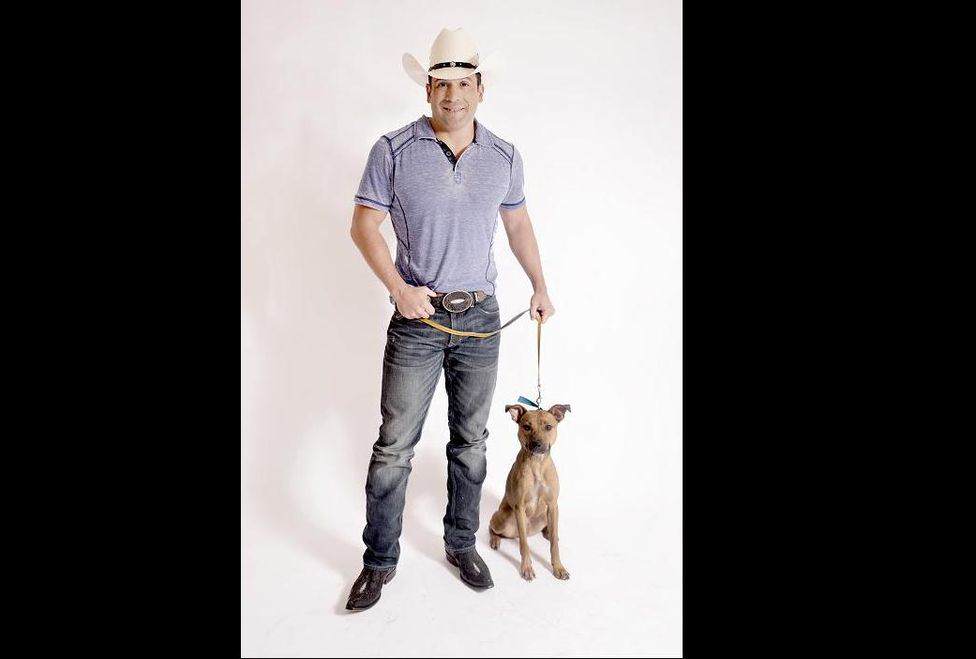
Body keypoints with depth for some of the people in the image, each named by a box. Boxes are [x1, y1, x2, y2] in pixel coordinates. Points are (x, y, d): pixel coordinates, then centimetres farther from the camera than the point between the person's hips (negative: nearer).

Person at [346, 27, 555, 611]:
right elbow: (364, 225, -3)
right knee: (395, 445, 2)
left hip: (481, 319, 3)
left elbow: (518, 223, 18)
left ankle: (462, 543, 32)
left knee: (471, 441, 13)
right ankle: (380, 561, 20)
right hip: (417, 317, -2)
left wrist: (540, 287, 19)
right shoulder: (394, 150, -5)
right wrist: (399, 289, -15)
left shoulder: (505, 157, 5)